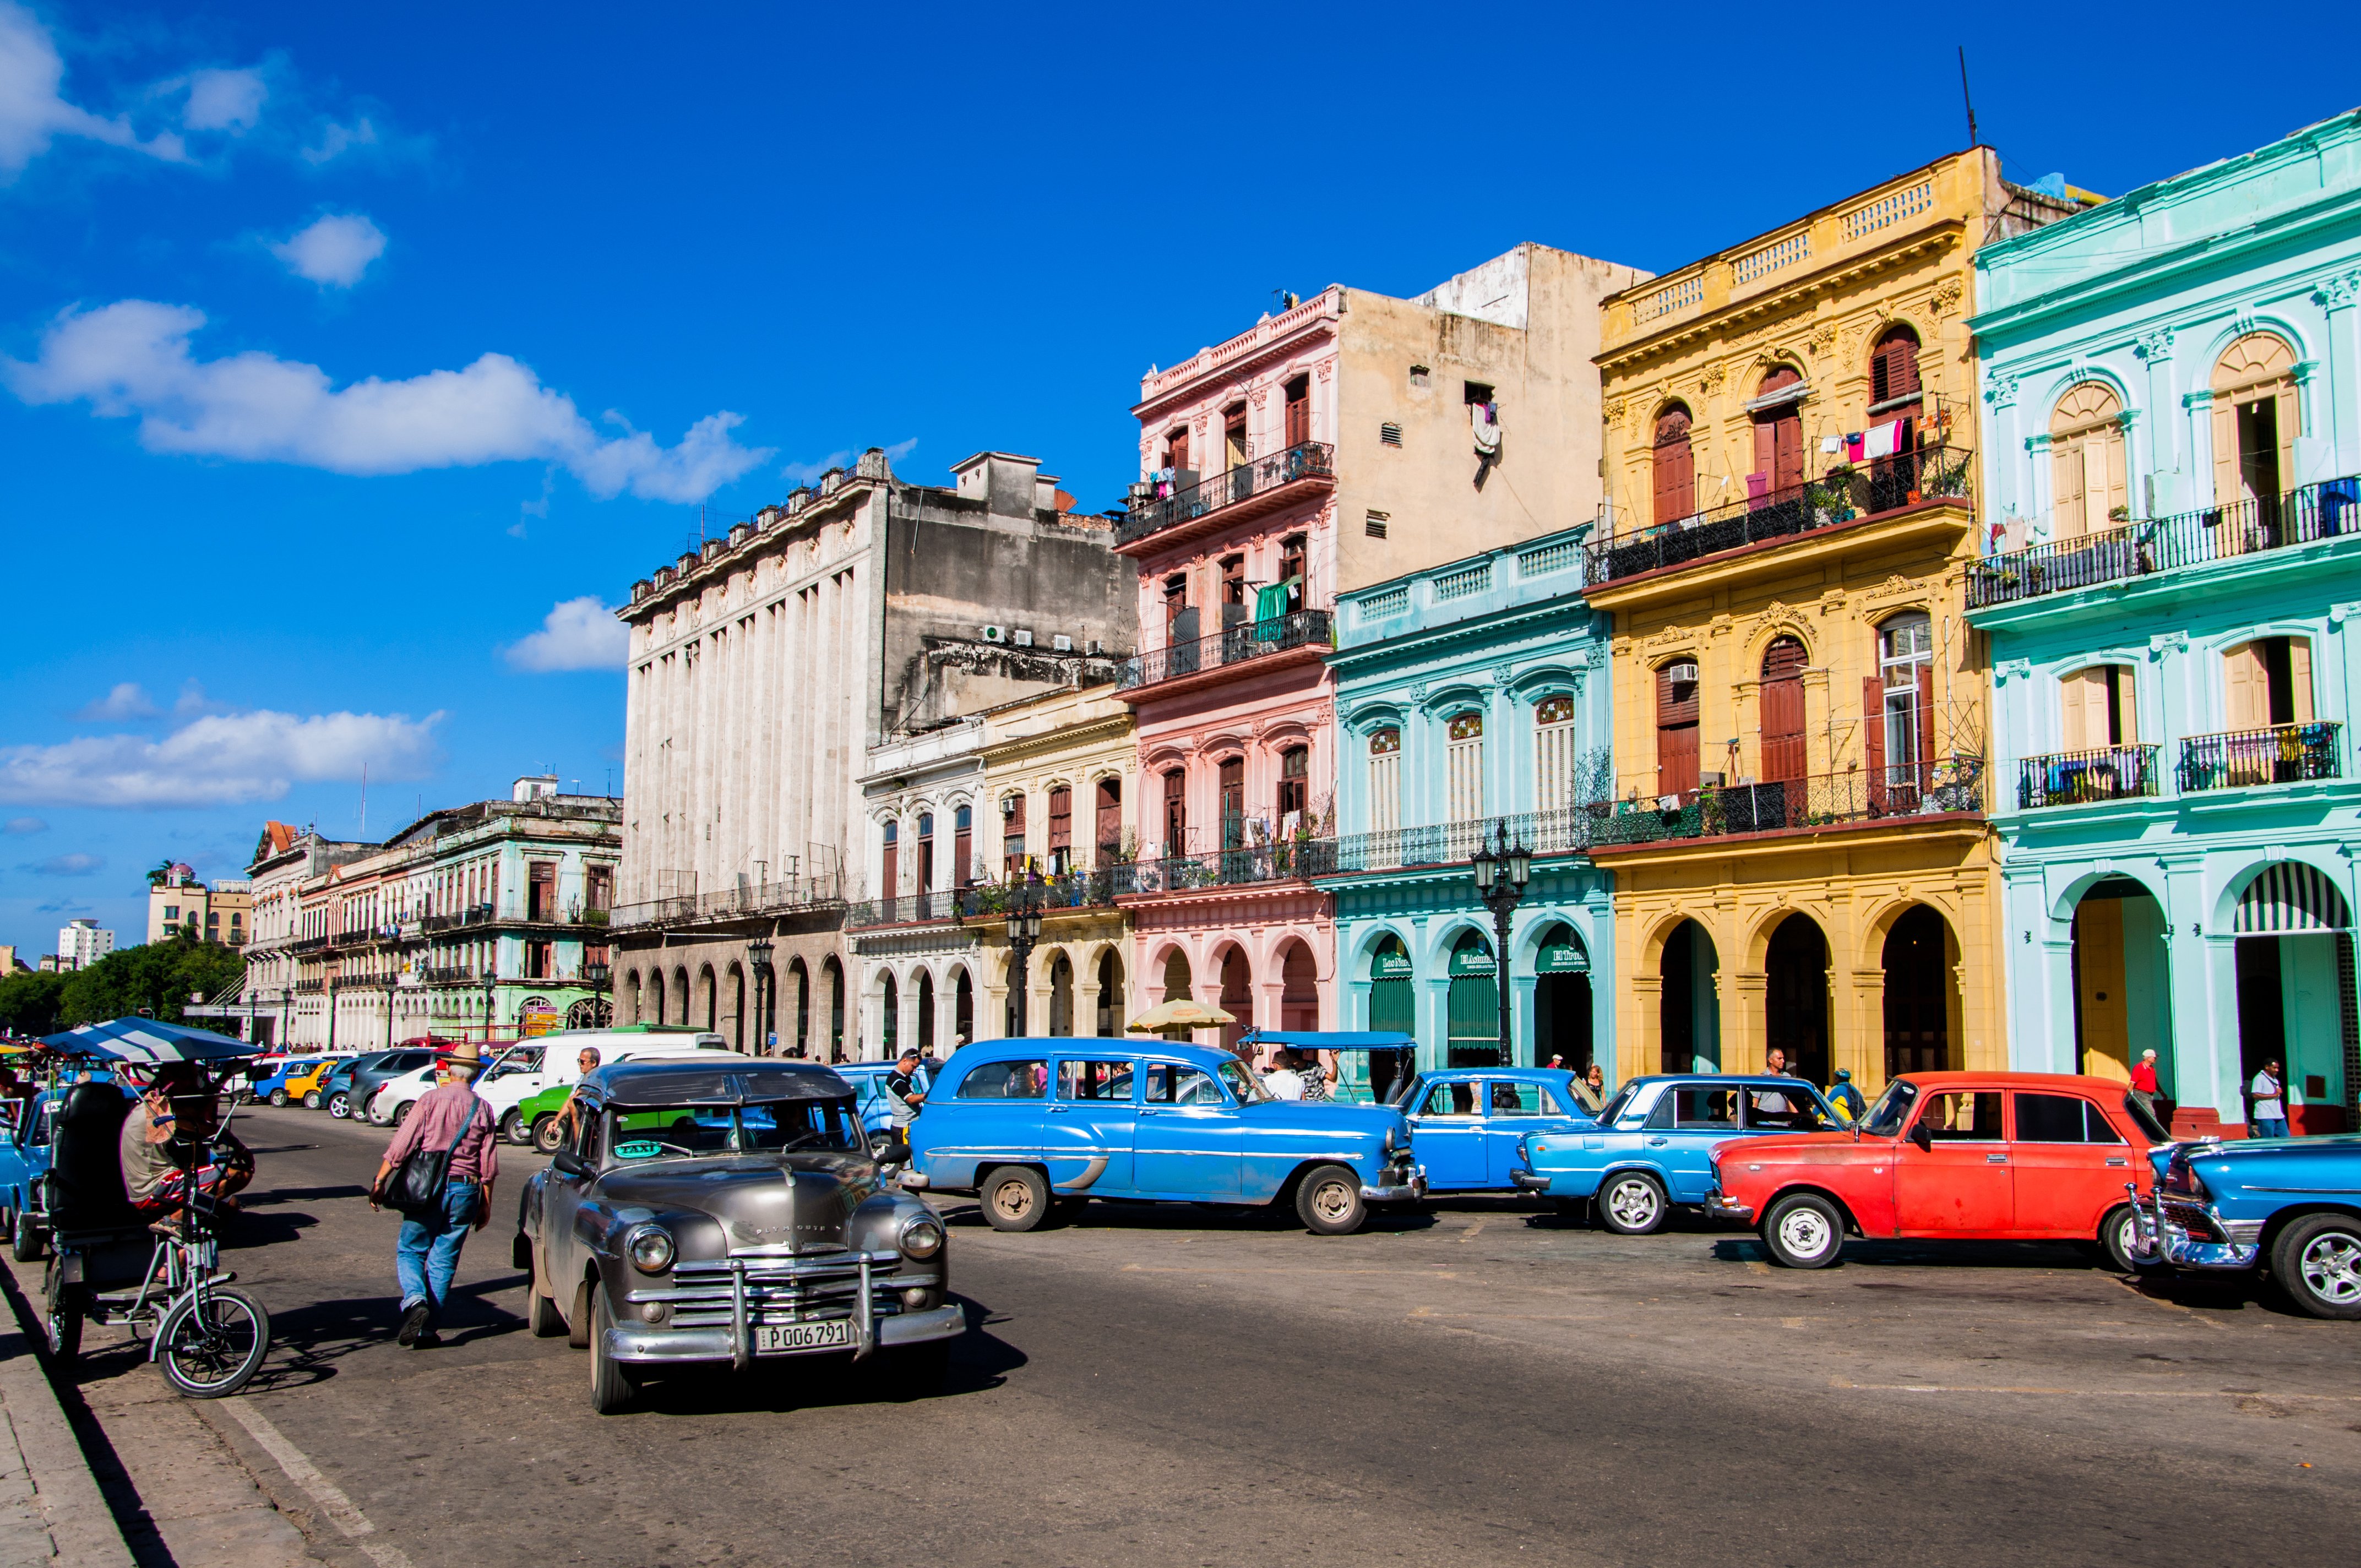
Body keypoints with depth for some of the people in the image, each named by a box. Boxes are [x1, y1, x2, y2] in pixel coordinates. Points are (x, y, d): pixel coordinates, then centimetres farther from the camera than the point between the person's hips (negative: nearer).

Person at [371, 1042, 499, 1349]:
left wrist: (380, 1180, -3)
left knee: (410, 1251, 10)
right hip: (465, 1191, 3)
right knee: (444, 1261, 10)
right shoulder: (483, 1110, 4)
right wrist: (486, 1204, 12)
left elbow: (401, 1145, -9)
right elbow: (489, 1164, 5)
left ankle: (415, 1301, -16)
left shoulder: (431, 1100, -4)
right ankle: (428, 1329, 10)